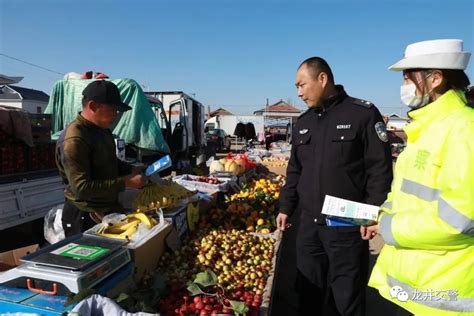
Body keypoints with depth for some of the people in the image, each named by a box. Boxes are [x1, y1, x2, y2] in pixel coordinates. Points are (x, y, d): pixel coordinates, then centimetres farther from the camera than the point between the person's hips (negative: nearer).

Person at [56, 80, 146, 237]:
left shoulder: (102, 130, 6)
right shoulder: (74, 140, -24)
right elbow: (81, 187, -28)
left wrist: (131, 171, 1)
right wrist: (125, 182, -26)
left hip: (110, 209, 9)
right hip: (85, 217, -9)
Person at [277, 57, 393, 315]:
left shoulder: (363, 113, -7)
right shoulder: (302, 123, 11)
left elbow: (380, 168, -8)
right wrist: (286, 207, 13)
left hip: (347, 226, -5)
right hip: (308, 225, 6)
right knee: (308, 293, 16)